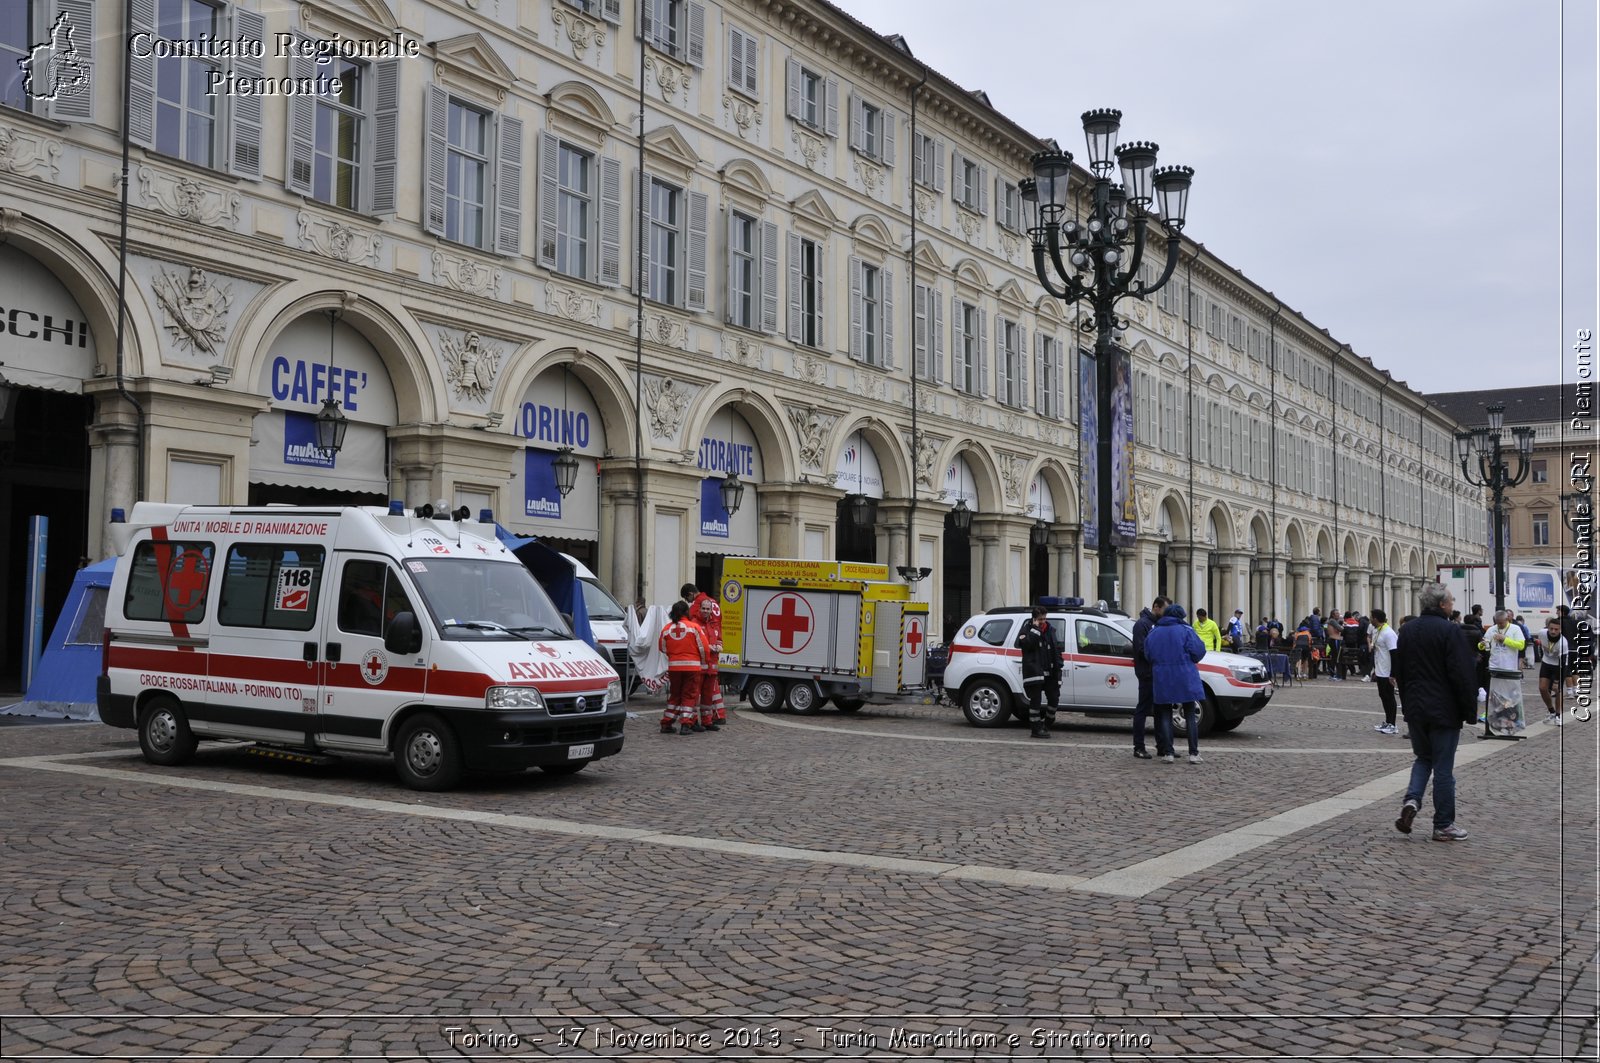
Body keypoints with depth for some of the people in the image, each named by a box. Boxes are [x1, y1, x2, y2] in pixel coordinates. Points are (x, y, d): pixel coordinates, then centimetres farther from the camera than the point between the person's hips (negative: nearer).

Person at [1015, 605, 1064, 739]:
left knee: (1054, 699, 4)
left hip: (1049, 672, 5)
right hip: (1034, 671, -5)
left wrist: (1058, 665, 8)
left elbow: (1057, 649, 18)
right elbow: (1026, 644, -19)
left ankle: (1047, 725, 22)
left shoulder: (1050, 630, 16)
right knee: (1036, 700, -5)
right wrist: (1035, 629, -16)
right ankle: (1037, 729, -1)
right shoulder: (1027, 629, 0)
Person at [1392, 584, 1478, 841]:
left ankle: (1412, 800, -2)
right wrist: (1470, 711, -9)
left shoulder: (1407, 630, 7)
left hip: (1415, 710, 6)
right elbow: (1463, 674, -17)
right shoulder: (1449, 631, -14)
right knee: (1443, 767, 3)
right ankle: (1443, 825, 9)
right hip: (1444, 711, -6)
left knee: (1423, 758, 20)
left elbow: (1398, 672, 13)